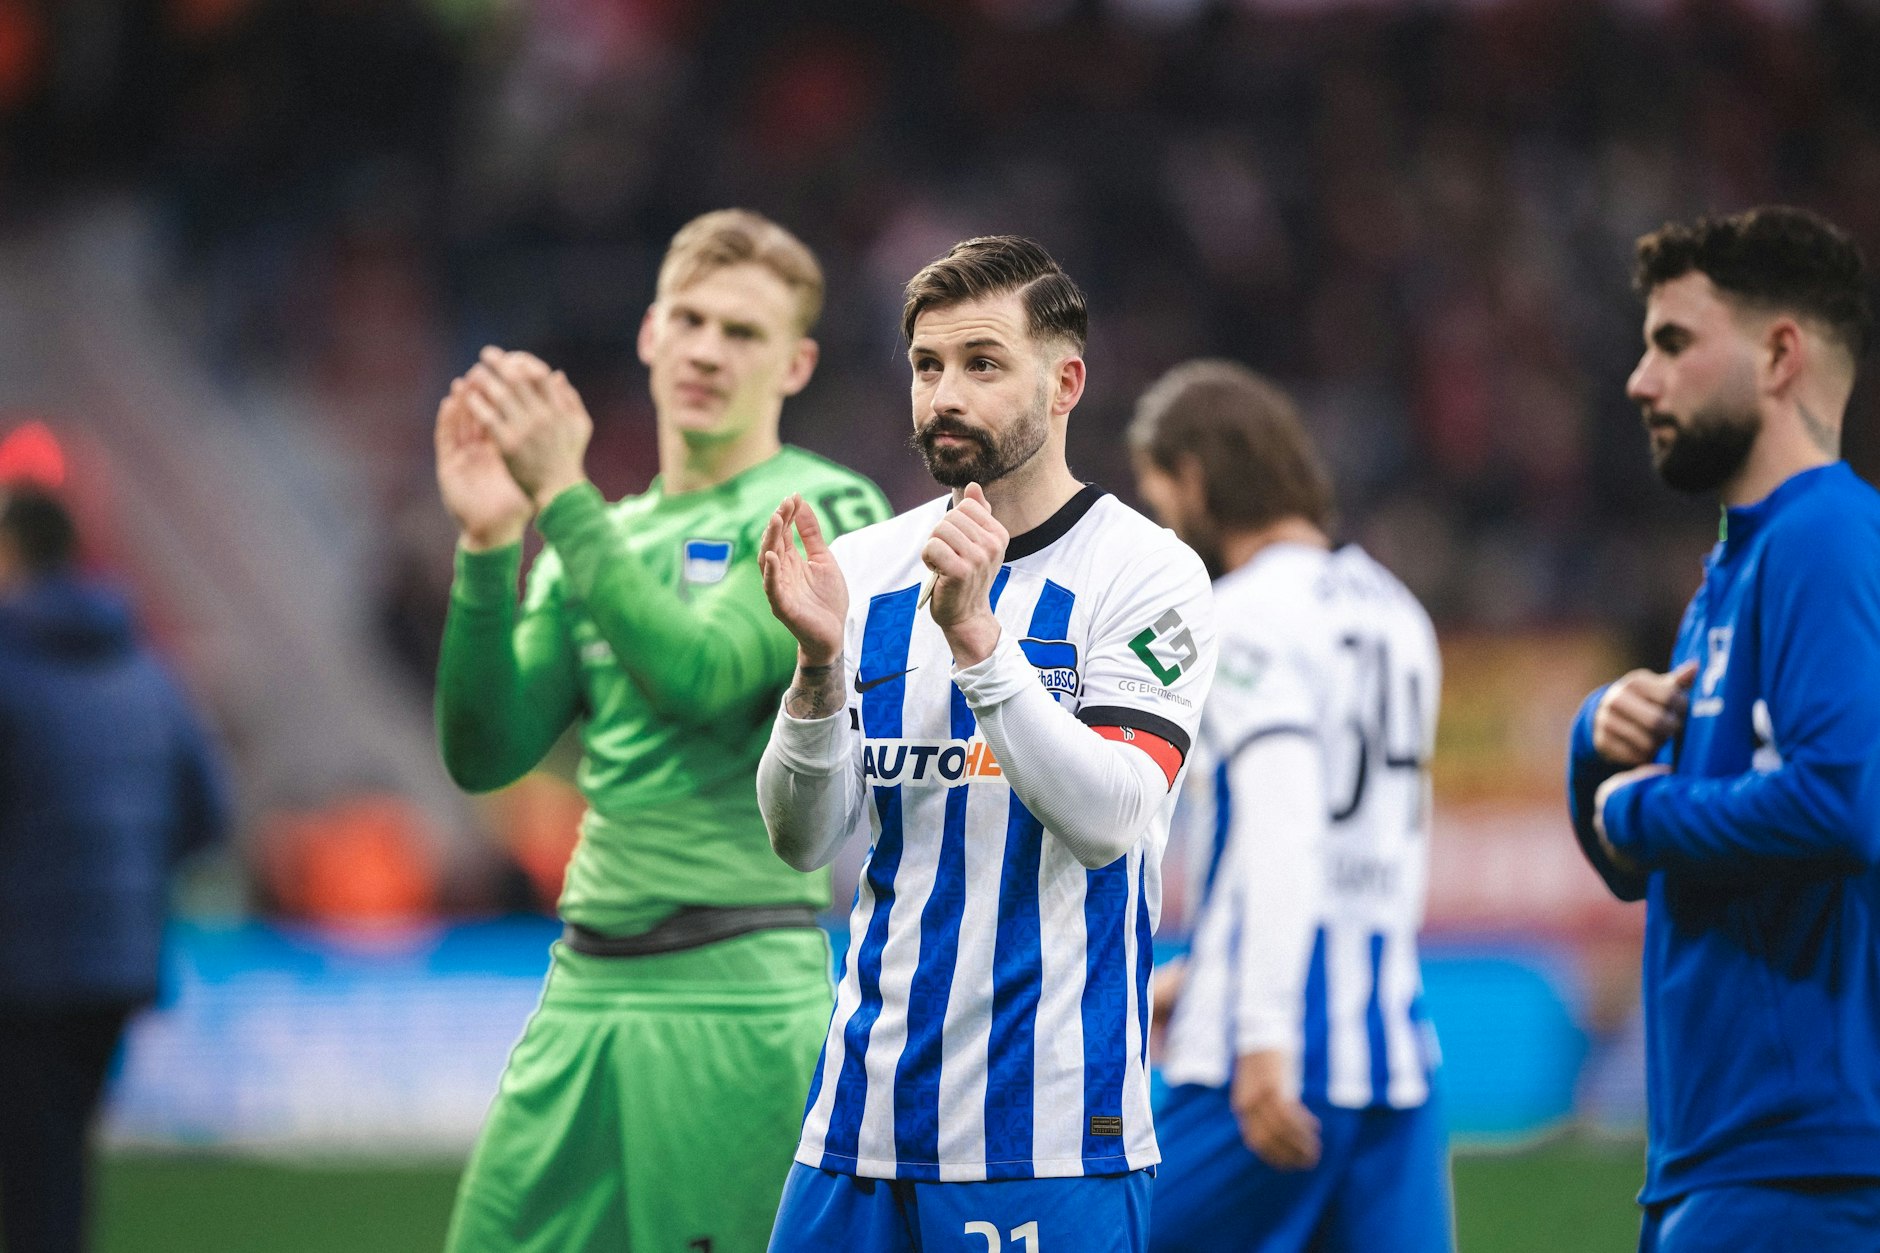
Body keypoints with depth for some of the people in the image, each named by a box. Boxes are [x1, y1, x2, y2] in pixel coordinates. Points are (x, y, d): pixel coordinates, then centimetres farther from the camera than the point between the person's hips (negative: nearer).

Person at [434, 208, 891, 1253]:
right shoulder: (604, 535, 17)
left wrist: (562, 498, -18)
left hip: (740, 995, -6)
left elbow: (704, 673, -18)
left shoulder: (826, 513, -2)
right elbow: (486, 755, 8)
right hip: (587, 988, 6)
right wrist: (488, 545, -3)